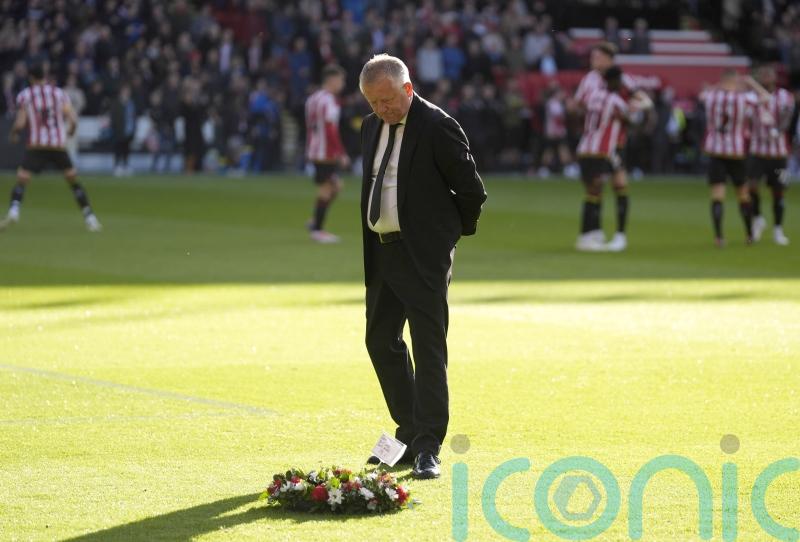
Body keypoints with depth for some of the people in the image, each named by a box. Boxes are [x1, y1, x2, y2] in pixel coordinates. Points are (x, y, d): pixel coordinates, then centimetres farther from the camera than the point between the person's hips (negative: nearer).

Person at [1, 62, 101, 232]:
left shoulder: (24, 96, 3)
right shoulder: (59, 93, 8)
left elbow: (20, 123, -5)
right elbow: (73, 119, 0)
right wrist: (70, 131, 21)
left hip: (36, 145, -2)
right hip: (59, 145, 2)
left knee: (21, 180, -2)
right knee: (73, 179, 14)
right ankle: (90, 218, 9)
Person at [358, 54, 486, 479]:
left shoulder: (436, 126, -13)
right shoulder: (371, 126, 11)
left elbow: (472, 189, -8)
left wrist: (456, 231, 4)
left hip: (424, 254, -8)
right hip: (381, 252, 8)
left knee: (428, 348, -8)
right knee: (381, 341, 13)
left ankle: (428, 449, -9)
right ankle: (409, 434, 26)